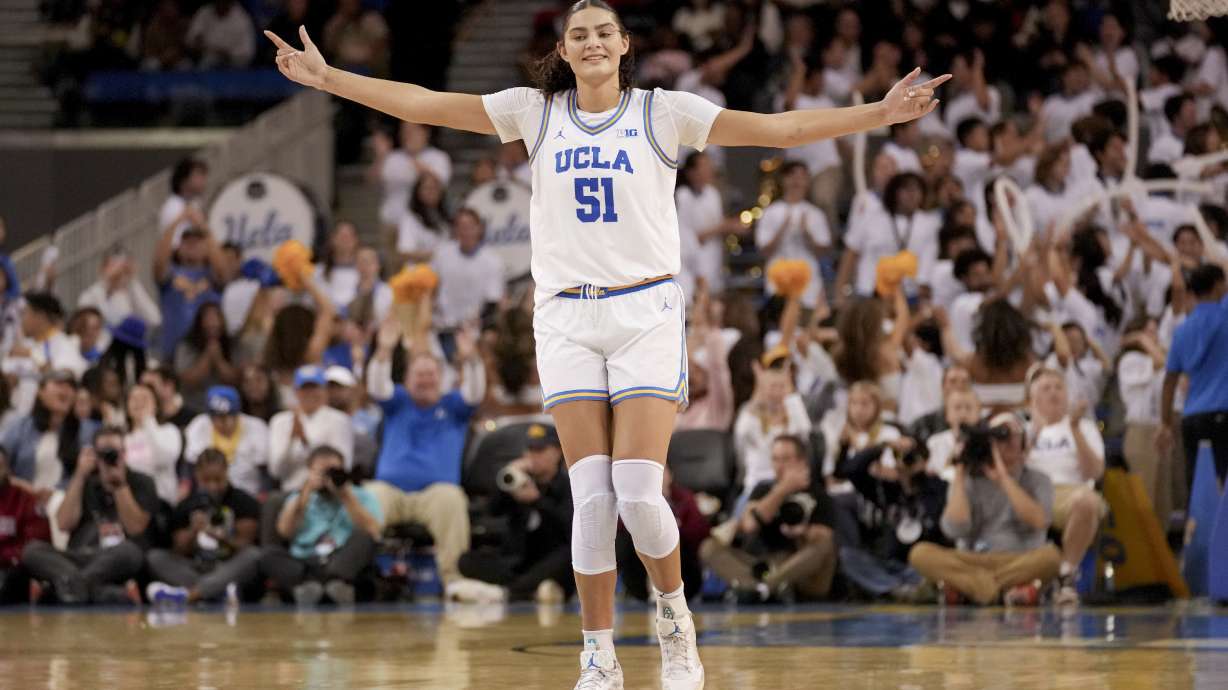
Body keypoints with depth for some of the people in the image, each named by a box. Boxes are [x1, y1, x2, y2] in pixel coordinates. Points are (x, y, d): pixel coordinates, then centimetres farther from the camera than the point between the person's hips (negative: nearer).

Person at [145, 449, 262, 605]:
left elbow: (245, 546, -6)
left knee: (254, 555, -33)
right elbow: (180, 553, 2)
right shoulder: (185, 507, 8)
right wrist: (193, 532, -18)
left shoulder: (243, 502, 2)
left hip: (231, 571, -2)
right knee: (155, 557, -20)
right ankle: (220, 591, -38)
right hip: (194, 571, 2)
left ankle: (188, 594, -46)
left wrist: (219, 537, -27)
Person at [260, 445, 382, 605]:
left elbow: (373, 533, -1)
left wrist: (346, 496, -2)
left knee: (362, 538, -29)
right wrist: (306, 492, 0)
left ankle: (338, 585, -55)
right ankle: (305, 585, -52)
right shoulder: (297, 500, 23)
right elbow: (285, 532, 4)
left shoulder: (362, 497, 17)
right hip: (303, 567, 1)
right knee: (269, 554, -25)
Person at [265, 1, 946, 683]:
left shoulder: (663, 113, 3)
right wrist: (327, 77, 2)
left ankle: (675, 620, 15)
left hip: (646, 311, -2)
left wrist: (879, 113, -10)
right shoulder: (536, 112, 8)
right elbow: (423, 104, 7)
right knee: (592, 499, -5)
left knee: (639, 494, -12)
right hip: (565, 319, 2)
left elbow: (778, 128, -2)